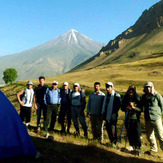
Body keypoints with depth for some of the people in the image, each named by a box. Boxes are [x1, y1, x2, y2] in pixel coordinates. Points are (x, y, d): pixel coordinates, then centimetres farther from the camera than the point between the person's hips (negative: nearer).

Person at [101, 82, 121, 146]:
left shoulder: (116, 95, -9)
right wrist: (103, 113, 14)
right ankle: (111, 141, 27)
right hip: (107, 115, 7)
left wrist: (114, 113, -16)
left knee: (112, 129, -4)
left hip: (113, 115, -7)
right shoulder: (106, 95, 14)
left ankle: (114, 142, 11)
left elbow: (118, 105, -12)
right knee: (108, 128, 12)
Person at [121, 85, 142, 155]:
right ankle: (132, 146, 25)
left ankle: (138, 147, 8)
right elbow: (122, 108, 8)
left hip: (136, 119, -3)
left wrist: (133, 107, -22)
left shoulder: (138, 99, -6)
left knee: (137, 133, -4)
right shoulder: (125, 99, 2)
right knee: (130, 134, 9)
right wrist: (126, 108, -13)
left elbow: (140, 109, -7)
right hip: (128, 119, 3)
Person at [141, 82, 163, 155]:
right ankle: (153, 149, 32)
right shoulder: (144, 96, 6)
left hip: (156, 119, -6)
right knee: (149, 135, 15)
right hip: (147, 119, 6)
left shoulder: (157, 96, -9)